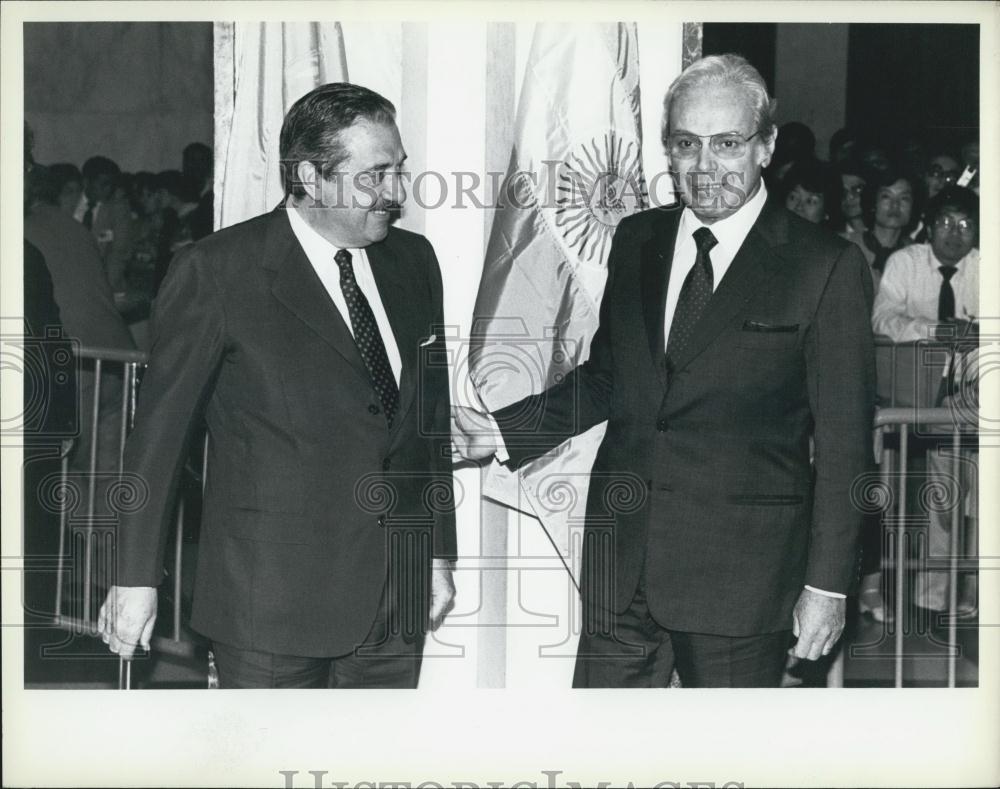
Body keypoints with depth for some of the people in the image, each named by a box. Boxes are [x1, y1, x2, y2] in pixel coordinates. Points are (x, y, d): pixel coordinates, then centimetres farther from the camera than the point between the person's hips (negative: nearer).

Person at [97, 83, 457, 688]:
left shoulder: (414, 260, 9)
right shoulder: (218, 271, -8)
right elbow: (160, 427, -5)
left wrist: (440, 552, 17)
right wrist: (137, 576, -4)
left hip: (398, 594, 5)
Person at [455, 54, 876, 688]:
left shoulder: (825, 267, -8)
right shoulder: (636, 241, 9)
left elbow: (844, 441, -7)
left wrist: (828, 585, -8)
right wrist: (502, 433, 6)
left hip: (740, 571, -4)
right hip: (620, 558, 4)